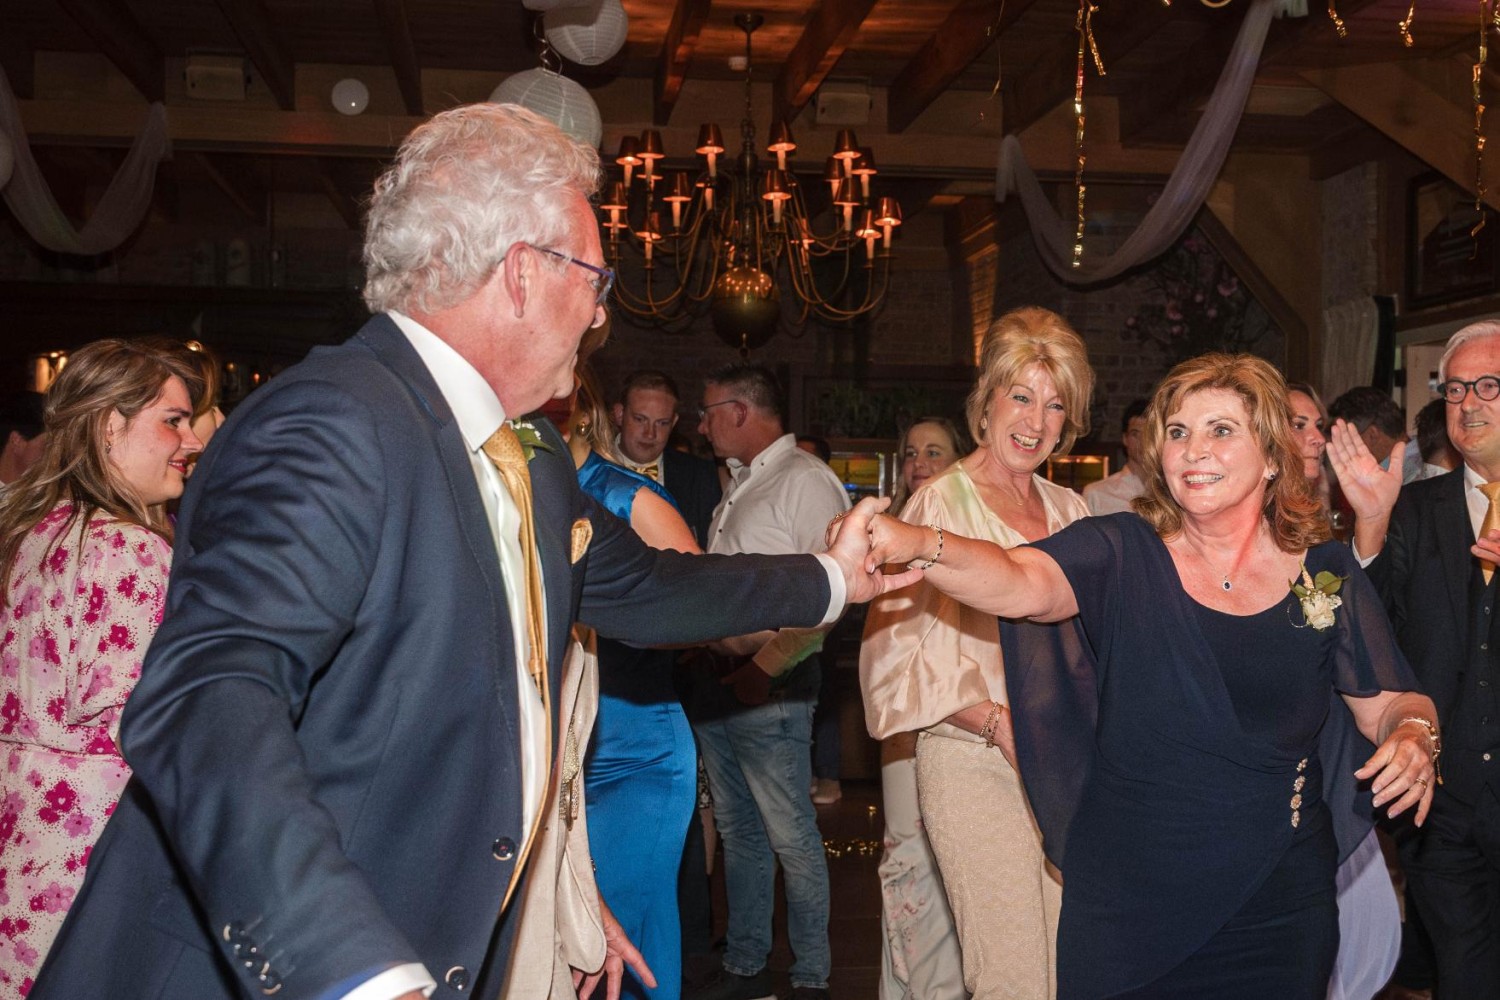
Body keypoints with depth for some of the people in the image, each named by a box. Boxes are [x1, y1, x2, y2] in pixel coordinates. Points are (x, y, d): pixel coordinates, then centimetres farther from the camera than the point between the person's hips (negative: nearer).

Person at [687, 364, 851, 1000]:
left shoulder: (806, 481, -11)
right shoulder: (740, 482, 16)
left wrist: (764, 668, -19)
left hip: (769, 686, -9)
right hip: (717, 680, 9)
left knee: (790, 837, -2)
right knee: (737, 830, 16)